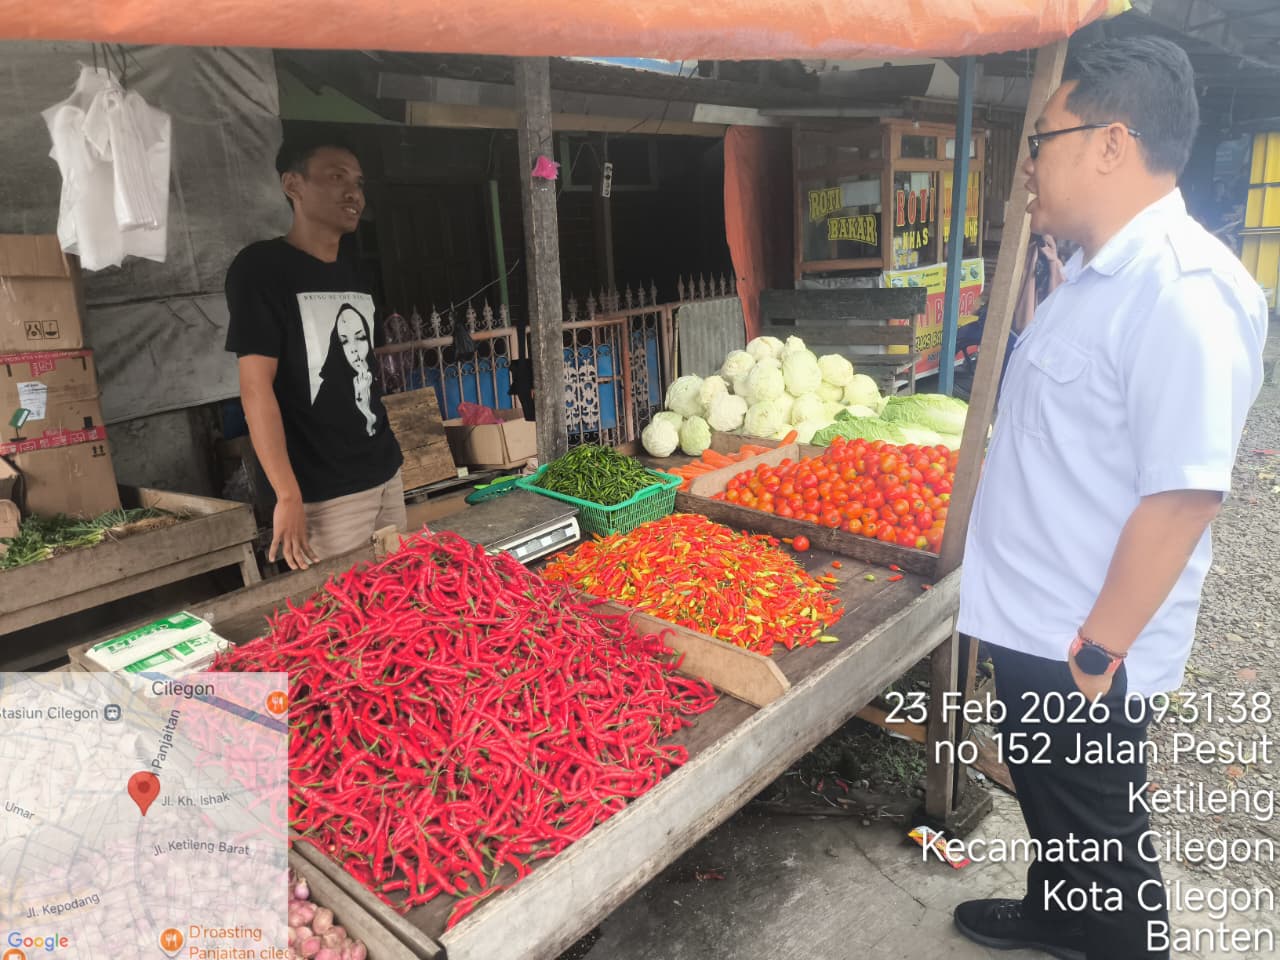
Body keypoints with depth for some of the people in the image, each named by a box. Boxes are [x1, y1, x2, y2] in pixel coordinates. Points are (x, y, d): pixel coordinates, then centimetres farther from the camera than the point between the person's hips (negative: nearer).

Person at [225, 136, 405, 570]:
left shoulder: (355, 277, 13)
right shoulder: (261, 266, -9)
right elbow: (256, 387, -16)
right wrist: (288, 497, -21)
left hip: (387, 475, 7)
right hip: (325, 495, -7)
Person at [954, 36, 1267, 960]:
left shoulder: (1184, 291, -23)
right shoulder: (1098, 276, 8)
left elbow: (1184, 494, -26)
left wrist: (1097, 651, -21)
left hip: (1083, 649, -9)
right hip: (1031, 622, 9)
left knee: (1101, 830, 14)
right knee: (1047, 798, 28)